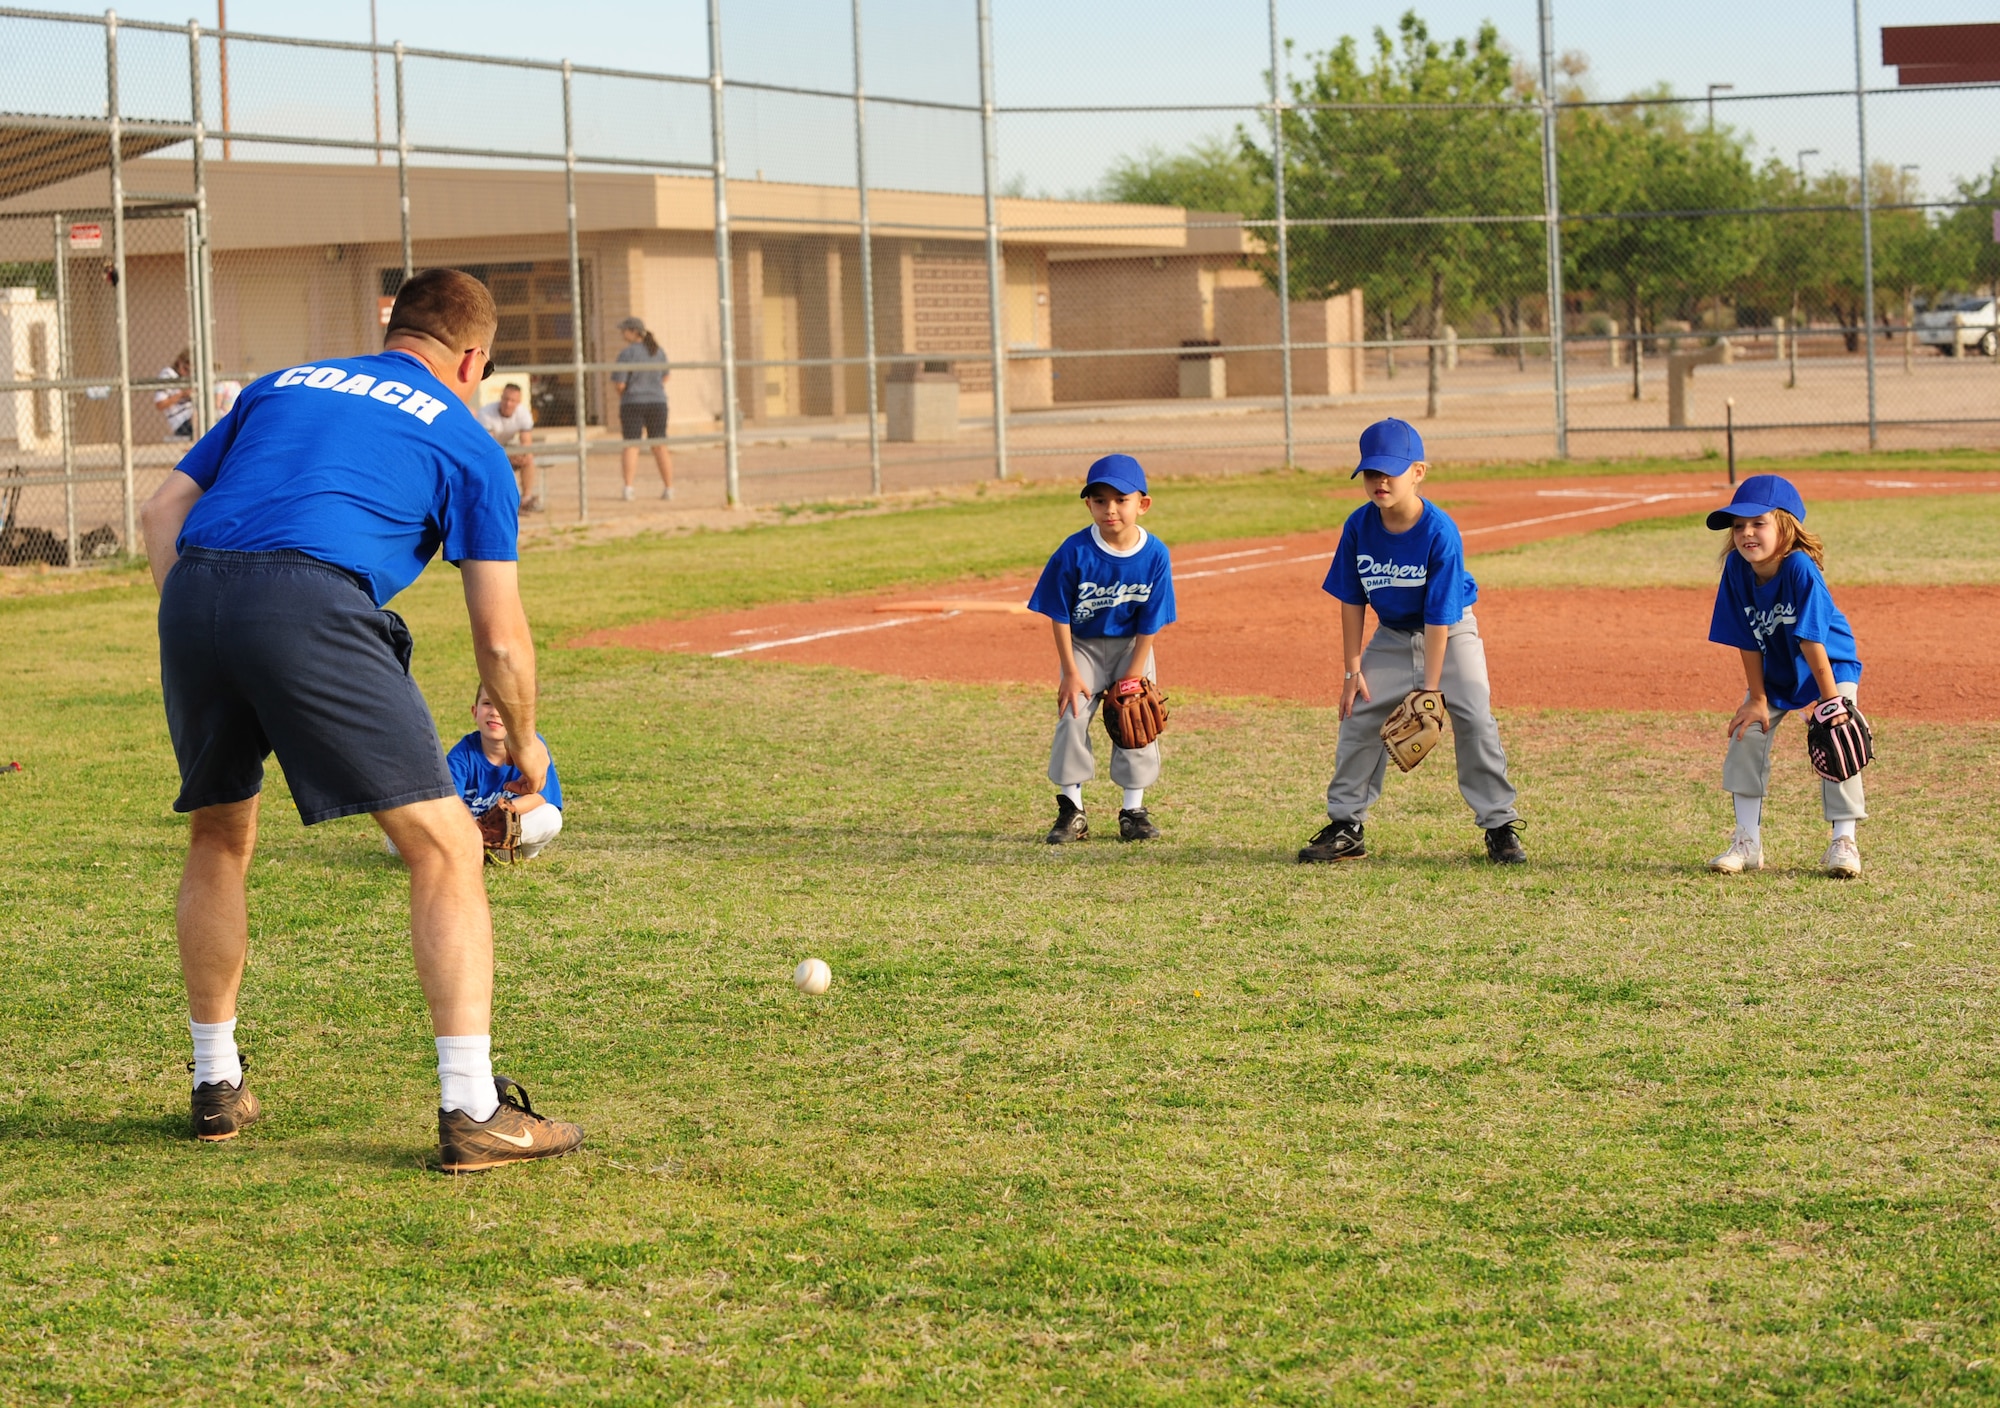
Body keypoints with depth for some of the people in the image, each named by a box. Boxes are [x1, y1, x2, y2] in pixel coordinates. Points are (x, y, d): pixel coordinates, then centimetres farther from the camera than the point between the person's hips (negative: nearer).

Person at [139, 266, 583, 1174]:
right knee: (444, 846, 1)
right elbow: (500, 637, 14)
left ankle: (217, 1087, 33)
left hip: (193, 592, 5)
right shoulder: (466, 442, 18)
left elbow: (163, 508, 23)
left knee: (218, 839, 26)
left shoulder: (281, 385, 31)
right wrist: (524, 745, 30)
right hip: (311, 601, -5)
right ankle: (471, 1112, -6)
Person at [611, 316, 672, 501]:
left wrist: (621, 392, 6)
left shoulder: (627, 353, -12)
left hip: (633, 402, -4)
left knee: (631, 446, -2)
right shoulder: (658, 351, 5)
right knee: (660, 446, 9)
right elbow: (665, 375, 18)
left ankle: (628, 488, -12)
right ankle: (669, 488, 9)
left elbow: (619, 383, -14)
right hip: (658, 402, 4)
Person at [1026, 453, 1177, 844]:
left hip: (1130, 647, 1)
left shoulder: (1155, 555, -20)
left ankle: (1133, 810, 10)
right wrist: (1071, 672, -14)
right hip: (1082, 646, -1)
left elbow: (1149, 623, -11)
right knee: (1072, 716, -10)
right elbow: (1060, 615, -14)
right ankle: (1071, 809, -1)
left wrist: (1134, 674, -11)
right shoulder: (1074, 553, -24)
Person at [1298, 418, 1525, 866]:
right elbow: (1352, 601, -4)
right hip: (1392, 635, 4)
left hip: (1451, 632, -4)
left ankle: (1499, 825, -6)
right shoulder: (1359, 526, -17)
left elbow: (1438, 618, -26)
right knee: (1360, 717, -1)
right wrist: (1352, 669, -7)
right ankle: (1345, 826, 11)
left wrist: (1429, 690, -25)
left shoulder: (1440, 532, -28)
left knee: (1474, 716, -16)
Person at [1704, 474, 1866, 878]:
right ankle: (1748, 842, 8)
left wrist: (1831, 701, -27)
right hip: (1774, 673, 5)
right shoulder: (1737, 568, -21)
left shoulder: (1800, 568, -34)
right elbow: (1748, 641, -13)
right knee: (1747, 735, -3)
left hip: (1830, 666, -5)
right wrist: (1757, 699, -9)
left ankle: (1843, 842, -6)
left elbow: (1811, 641, -32)